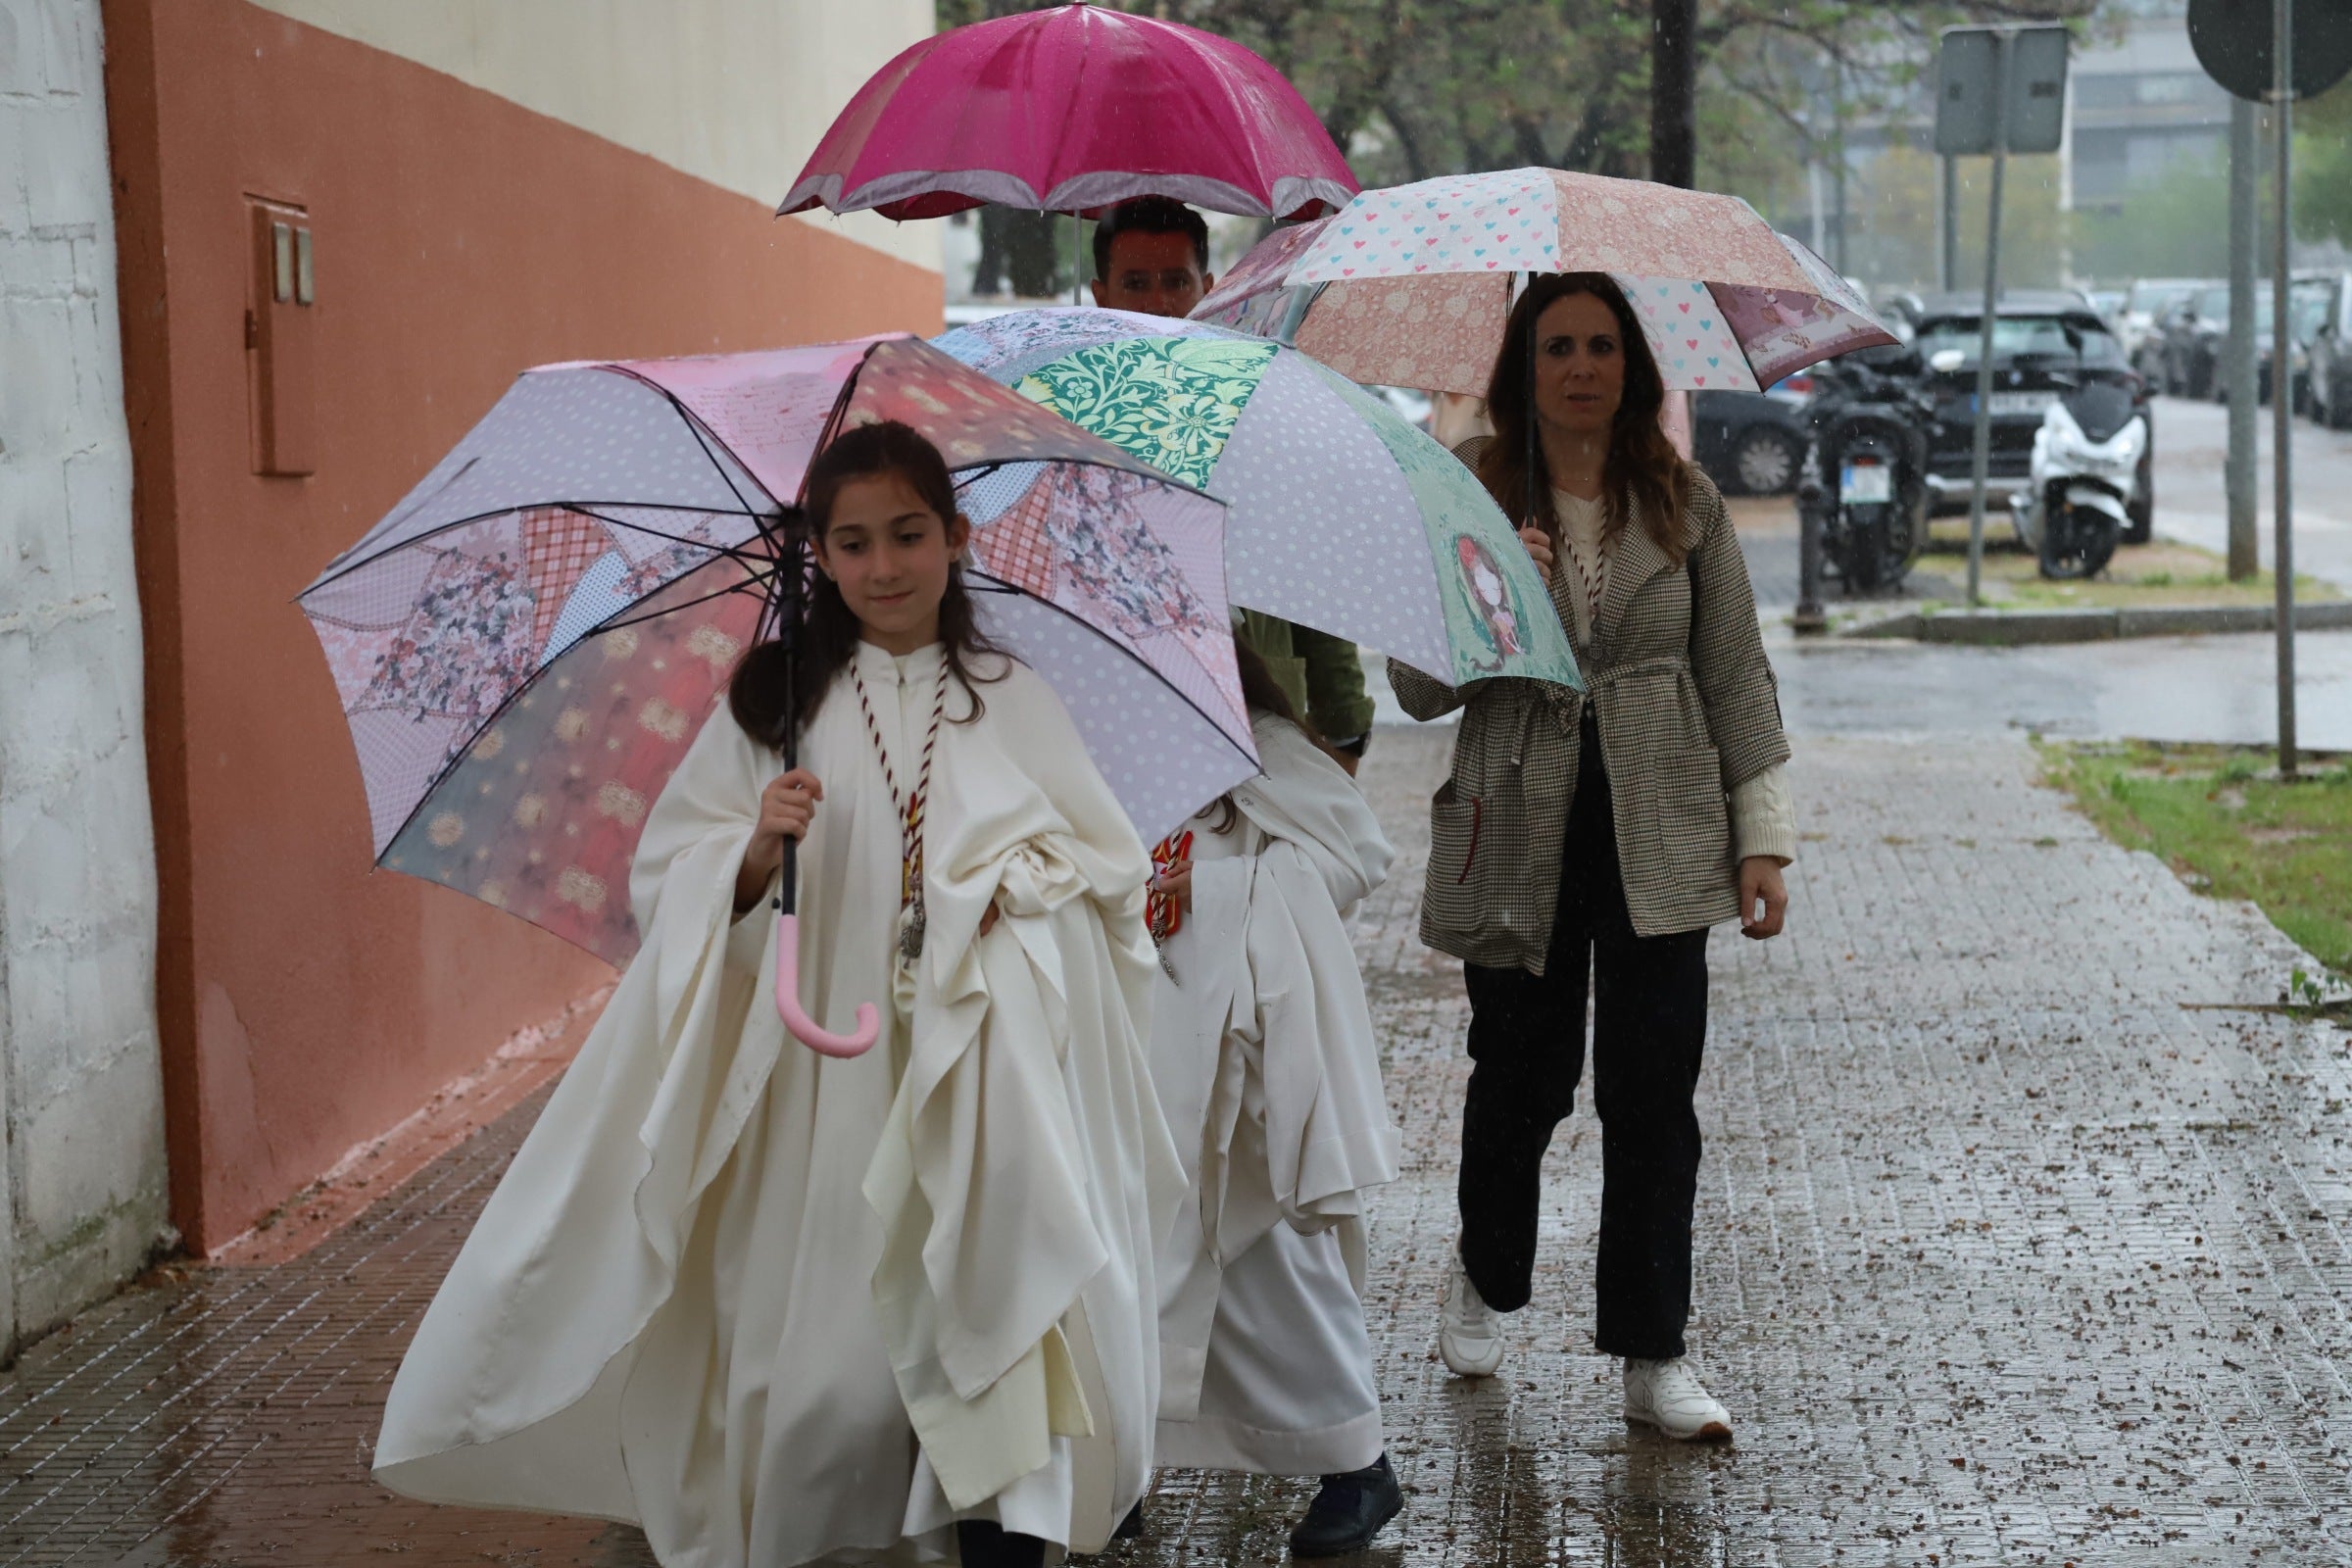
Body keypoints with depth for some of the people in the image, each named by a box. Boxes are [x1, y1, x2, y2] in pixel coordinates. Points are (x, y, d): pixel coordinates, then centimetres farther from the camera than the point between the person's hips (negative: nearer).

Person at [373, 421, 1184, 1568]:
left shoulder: (1015, 705, 8)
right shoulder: (773, 703, 7)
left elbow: (1111, 871, 9)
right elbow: (670, 883, 5)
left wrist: (1021, 883, -9)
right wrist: (759, 849, -14)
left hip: (977, 1076, 0)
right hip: (820, 1077, 0)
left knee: (985, 1333, -10)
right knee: (823, 1351, -2)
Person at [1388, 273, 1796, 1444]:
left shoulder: (1683, 504, 5)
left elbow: (1737, 676, 8)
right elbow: (1417, 689, -2)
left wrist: (1763, 837, 4)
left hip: (1657, 831, 1)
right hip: (1520, 828, -1)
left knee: (1652, 1091, -3)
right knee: (1522, 1076, 7)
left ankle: (1652, 1355, 5)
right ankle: (1484, 1278, 36)